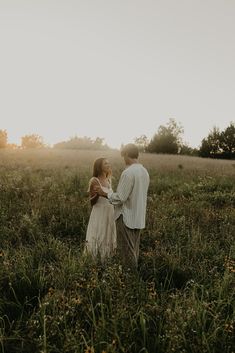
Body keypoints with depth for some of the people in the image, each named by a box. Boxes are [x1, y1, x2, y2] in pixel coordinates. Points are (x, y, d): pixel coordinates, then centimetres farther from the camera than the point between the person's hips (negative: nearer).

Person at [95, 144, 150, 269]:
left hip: (126, 217, -8)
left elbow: (120, 198, -19)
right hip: (139, 218, 8)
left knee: (126, 252, 4)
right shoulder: (144, 171, 6)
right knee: (134, 250, 18)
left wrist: (104, 193, -5)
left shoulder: (128, 173, -20)